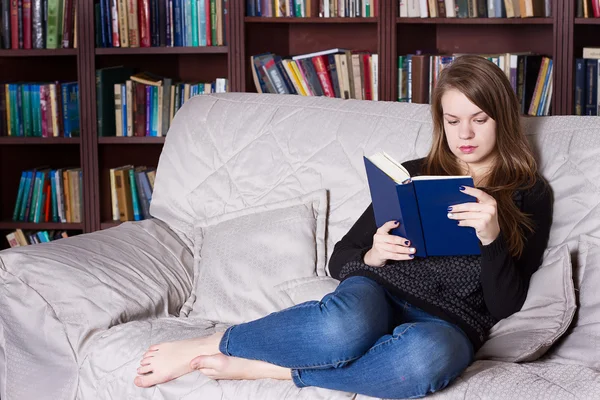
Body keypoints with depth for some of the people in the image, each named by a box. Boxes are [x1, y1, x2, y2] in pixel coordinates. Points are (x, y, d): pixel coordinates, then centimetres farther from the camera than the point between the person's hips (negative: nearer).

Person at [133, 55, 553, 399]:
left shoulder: (529, 195, 10)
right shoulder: (414, 175, 16)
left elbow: (505, 305, 0)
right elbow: (340, 260, 15)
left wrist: (492, 239, -19)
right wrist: (372, 257, -9)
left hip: (448, 323, -1)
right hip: (377, 294, 1)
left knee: (427, 354, -42)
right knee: (344, 328, -40)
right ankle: (215, 343, -18)